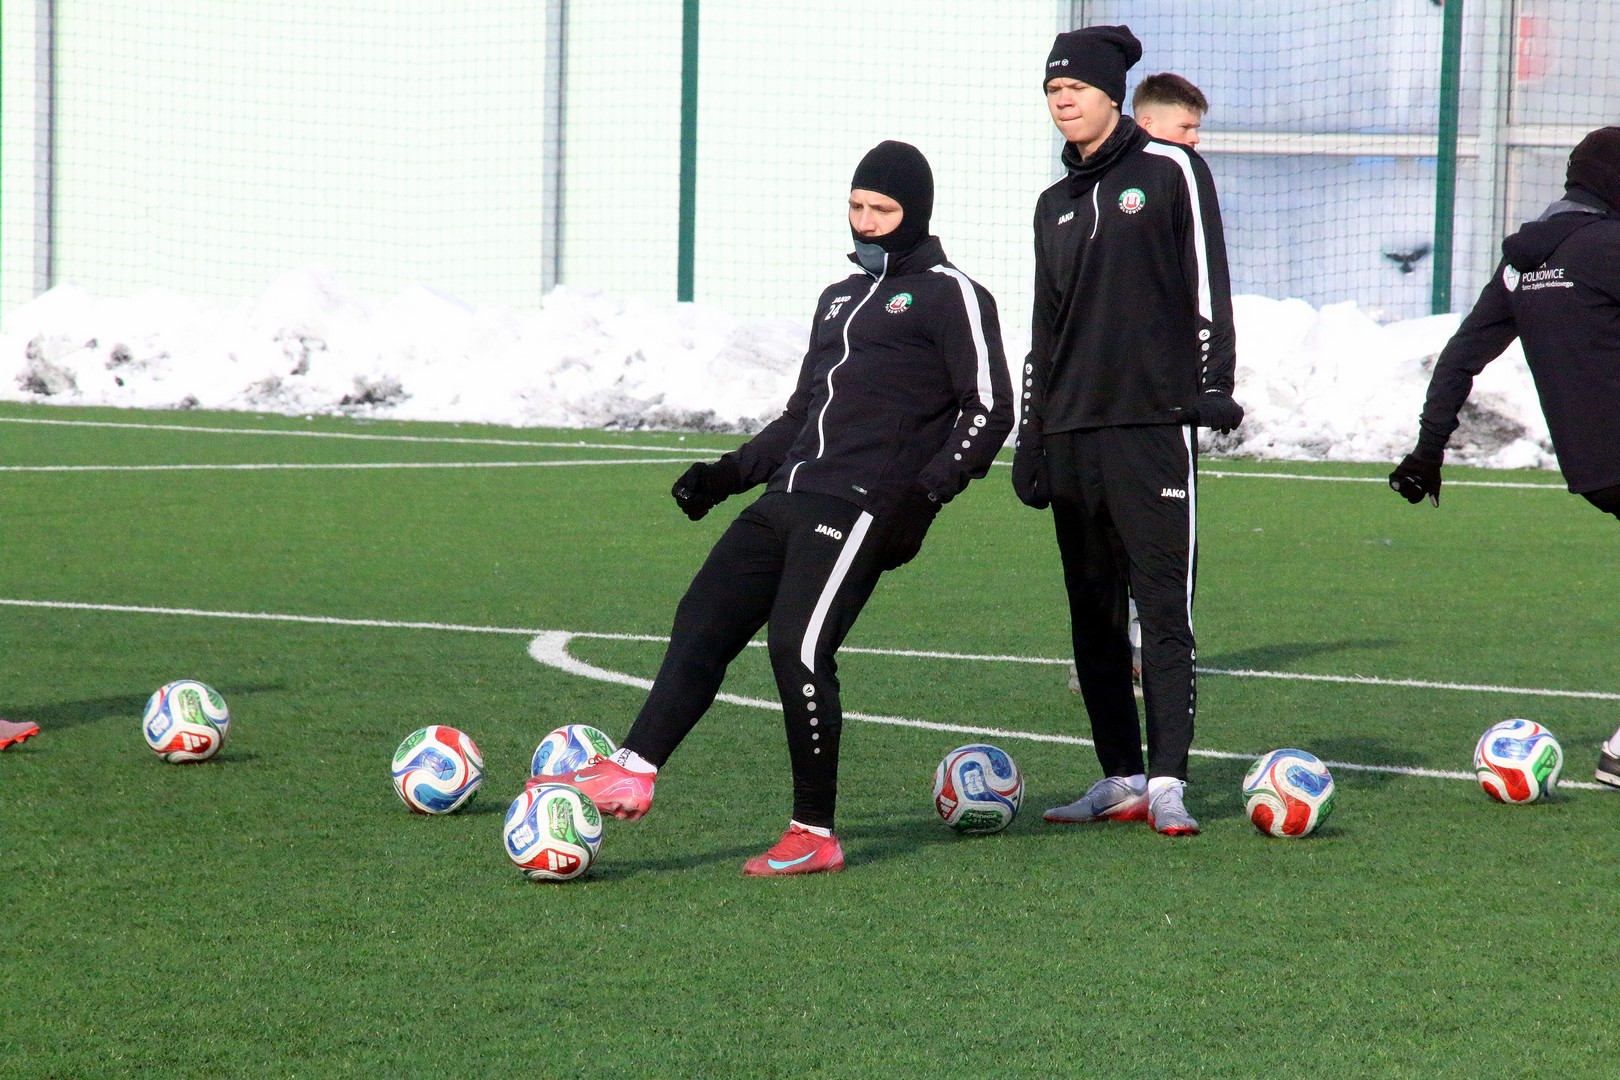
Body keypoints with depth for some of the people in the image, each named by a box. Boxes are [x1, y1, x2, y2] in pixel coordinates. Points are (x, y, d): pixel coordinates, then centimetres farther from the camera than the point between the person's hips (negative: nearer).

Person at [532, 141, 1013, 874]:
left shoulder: (948, 296, 1)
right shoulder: (840, 299, 27)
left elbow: (988, 409, -7)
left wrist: (926, 493, -18)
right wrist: (728, 474, 21)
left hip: (861, 507, -8)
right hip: (790, 498, 8)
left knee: (798, 648, -15)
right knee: (703, 622, -3)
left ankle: (815, 837, -8)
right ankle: (632, 772, -9)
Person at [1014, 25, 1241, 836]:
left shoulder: (1169, 172, 0)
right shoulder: (1056, 205, 17)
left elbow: (1206, 285, -3)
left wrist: (1212, 385, -11)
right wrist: (1033, 437, 18)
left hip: (1153, 424, -6)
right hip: (1072, 433, 6)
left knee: (1163, 608, -9)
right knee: (1092, 615, 6)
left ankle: (1166, 782, -12)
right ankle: (1121, 780, 12)